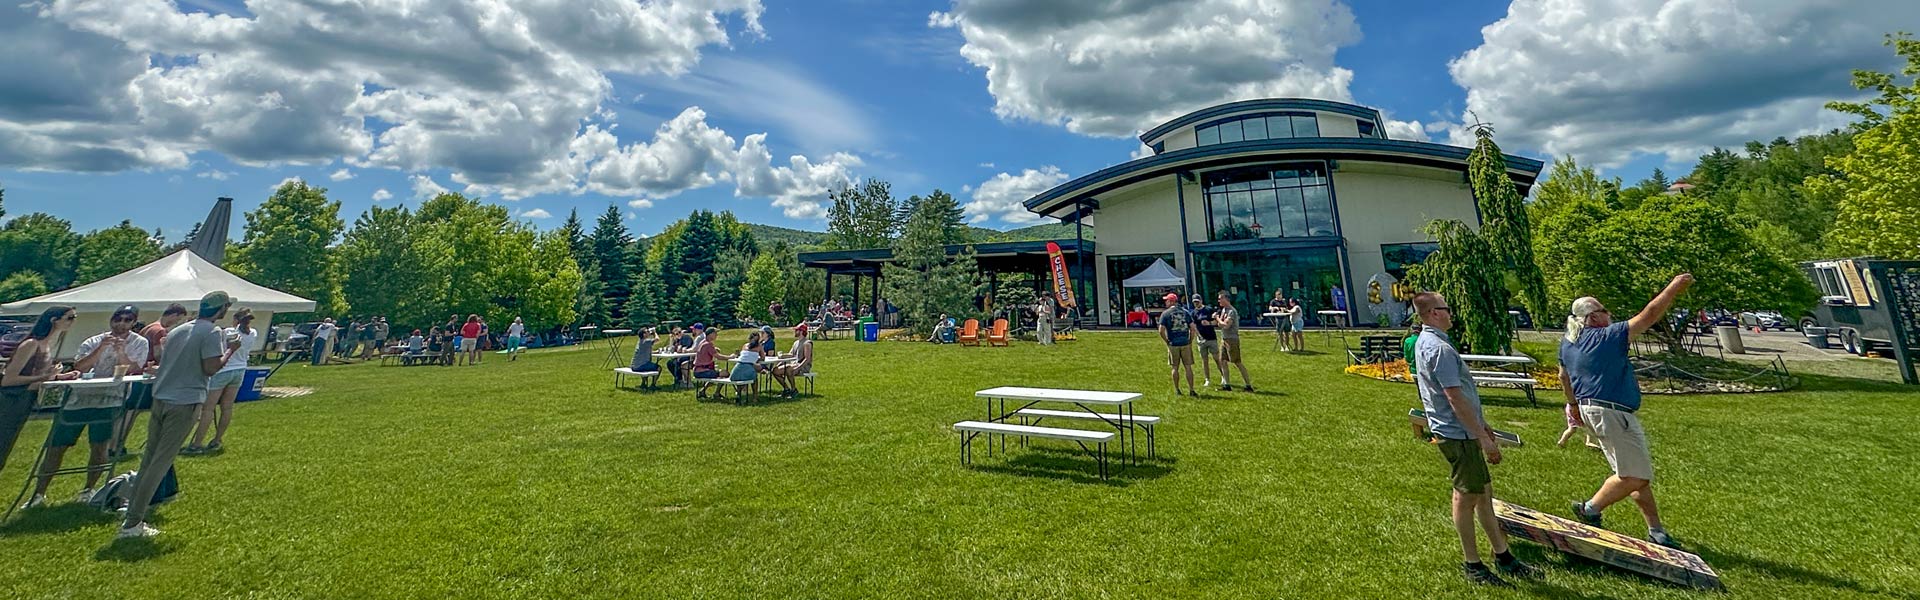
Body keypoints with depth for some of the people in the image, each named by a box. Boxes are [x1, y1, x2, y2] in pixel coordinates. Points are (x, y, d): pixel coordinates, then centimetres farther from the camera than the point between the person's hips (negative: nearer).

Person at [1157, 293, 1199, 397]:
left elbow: (1161, 330, -11)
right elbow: (1192, 328, 2)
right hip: (1185, 343, 2)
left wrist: (1167, 342, 0)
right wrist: (1190, 341, 9)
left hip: (1173, 344, -2)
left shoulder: (1165, 313, -4)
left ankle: (1177, 390, 13)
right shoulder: (1185, 312, 5)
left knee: (1175, 368, 8)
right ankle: (1191, 389, 6)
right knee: (1188, 367, 6)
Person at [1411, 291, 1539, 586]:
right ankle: (1472, 564, 16)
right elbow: (1456, 398, -24)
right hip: (1458, 435, -10)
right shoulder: (1440, 348, -22)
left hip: (1458, 431, 10)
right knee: (1467, 498, 2)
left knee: (1484, 492, 18)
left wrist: (1480, 423, 26)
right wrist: (1484, 438, -19)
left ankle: (1502, 555, 30)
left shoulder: (1424, 342, 11)